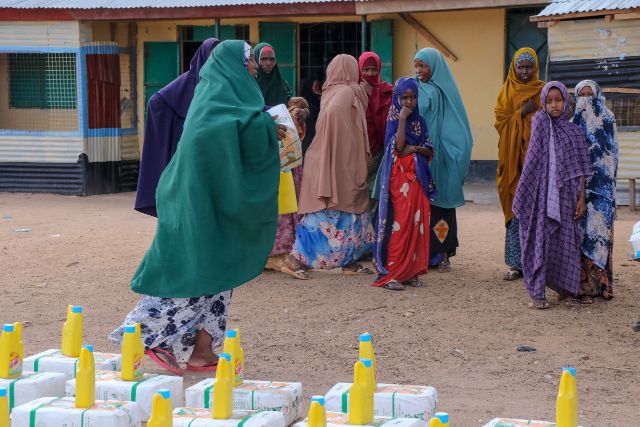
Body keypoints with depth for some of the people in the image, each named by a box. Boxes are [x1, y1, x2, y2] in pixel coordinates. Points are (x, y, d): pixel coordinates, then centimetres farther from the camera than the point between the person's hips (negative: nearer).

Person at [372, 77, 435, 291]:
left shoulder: (419, 121, 14)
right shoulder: (394, 119, 0)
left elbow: (430, 151, 12)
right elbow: (399, 146, -16)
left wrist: (415, 148, -7)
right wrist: (402, 118, -15)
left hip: (417, 177, 5)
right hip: (399, 176, -5)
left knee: (417, 224, 3)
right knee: (399, 224, -10)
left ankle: (411, 271, 9)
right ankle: (389, 274, -8)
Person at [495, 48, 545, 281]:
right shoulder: (507, 92, 10)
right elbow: (500, 121, 2)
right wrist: (522, 113, -11)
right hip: (513, 158, 1)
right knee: (515, 211, -1)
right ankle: (516, 264, 3)